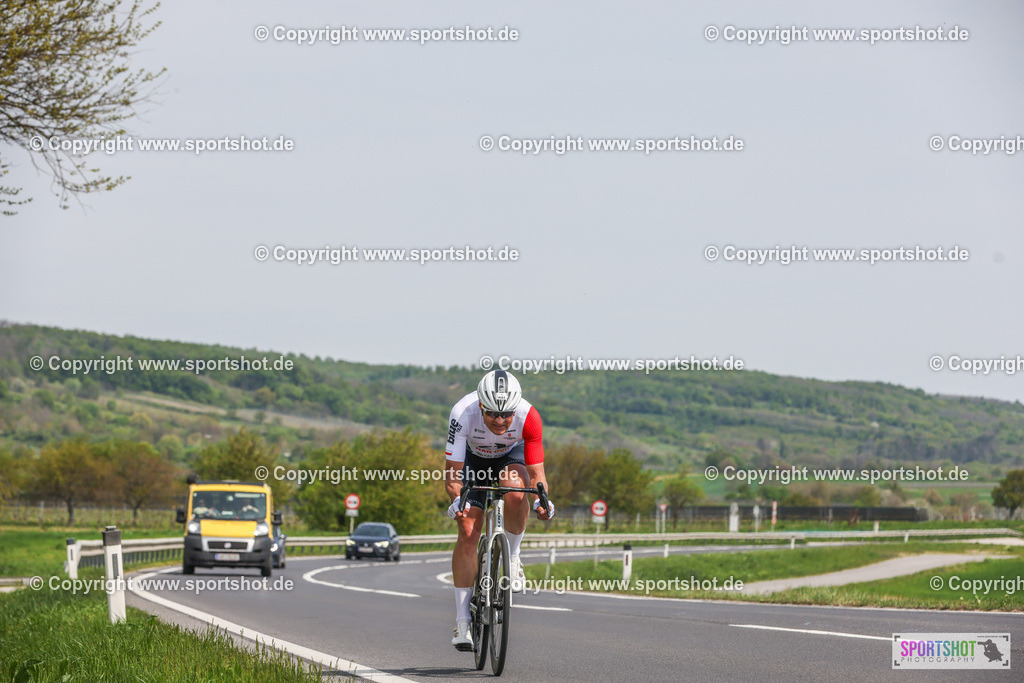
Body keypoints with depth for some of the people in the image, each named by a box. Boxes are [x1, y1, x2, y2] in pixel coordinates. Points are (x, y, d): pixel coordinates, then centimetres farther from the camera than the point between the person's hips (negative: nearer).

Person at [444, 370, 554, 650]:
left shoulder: (529, 417, -34)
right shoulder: (463, 414, -37)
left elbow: (536, 472, -27)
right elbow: (452, 473, -33)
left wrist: (542, 499, -47)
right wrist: (456, 499, -52)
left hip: (511, 455, 0)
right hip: (474, 460, 0)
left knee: (515, 493, -35)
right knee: (468, 532, -14)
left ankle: (512, 557, -8)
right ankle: (462, 622, -8)